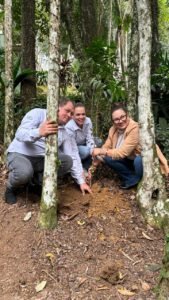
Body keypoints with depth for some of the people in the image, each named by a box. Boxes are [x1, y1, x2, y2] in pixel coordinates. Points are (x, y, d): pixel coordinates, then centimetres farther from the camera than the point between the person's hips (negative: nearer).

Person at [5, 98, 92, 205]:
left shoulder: (64, 133, 5)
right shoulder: (38, 114, -11)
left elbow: (74, 157, 3)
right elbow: (20, 134, -26)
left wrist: (82, 182, -3)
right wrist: (39, 132, -48)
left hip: (41, 159, 6)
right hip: (19, 154, -5)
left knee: (67, 161, -17)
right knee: (24, 172, -39)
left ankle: (36, 180, -1)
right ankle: (11, 187, -2)